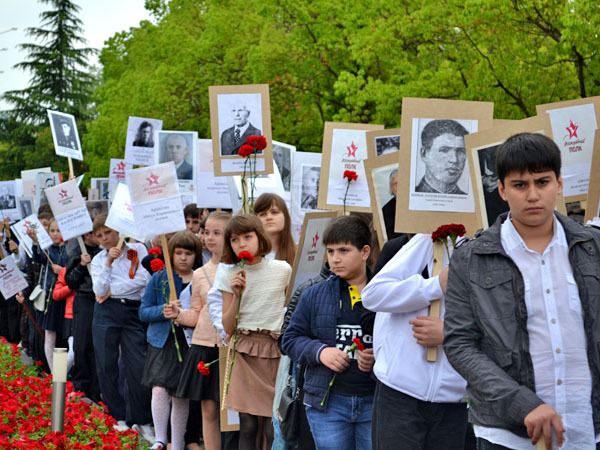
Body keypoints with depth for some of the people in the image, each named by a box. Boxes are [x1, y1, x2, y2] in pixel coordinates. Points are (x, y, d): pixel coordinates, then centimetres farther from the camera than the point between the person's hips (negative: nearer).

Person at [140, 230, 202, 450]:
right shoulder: (159, 278, 3)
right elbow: (143, 312, 3)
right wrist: (164, 311, -15)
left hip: (188, 344, 1)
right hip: (162, 343, 0)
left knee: (181, 398, 10)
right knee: (159, 390, -18)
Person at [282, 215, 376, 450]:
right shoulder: (314, 295, 7)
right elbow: (291, 338, 9)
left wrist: (378, 358, -18)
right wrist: (319, 351, -8)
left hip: (375, 402, -1)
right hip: (327, 403, 2)